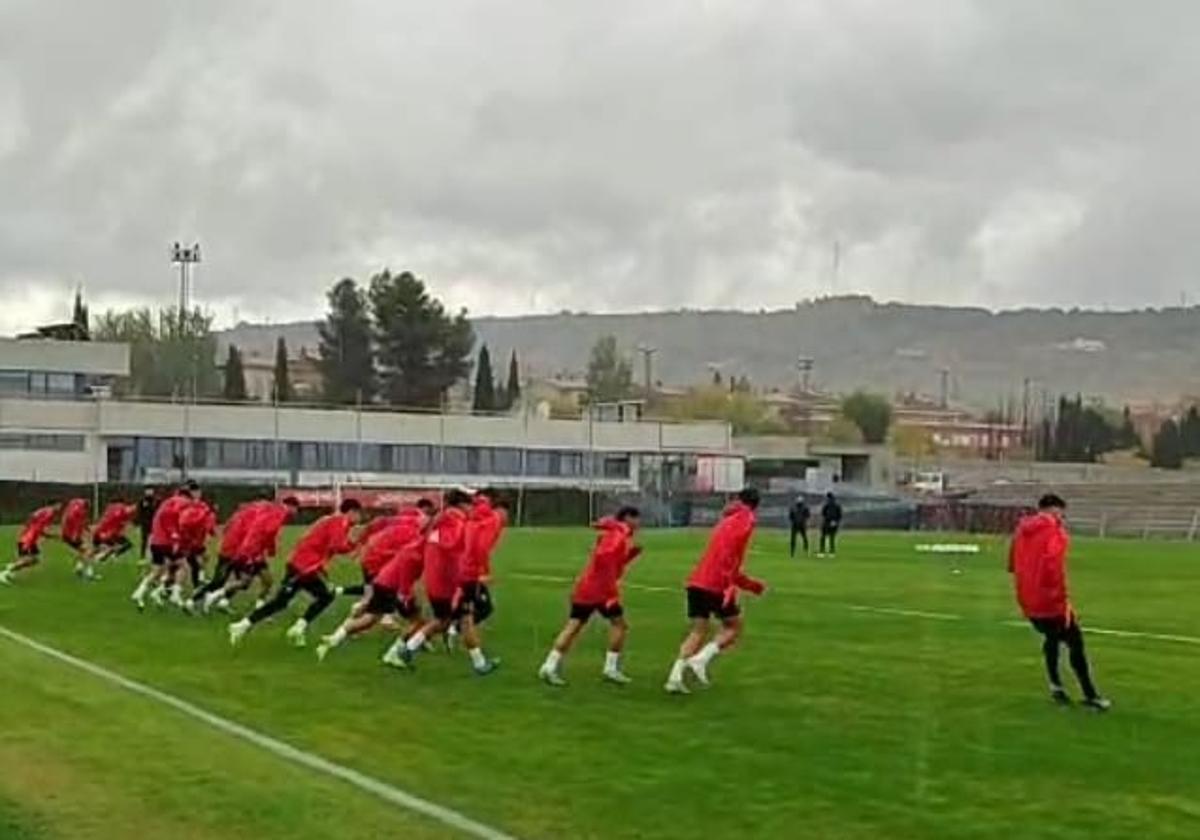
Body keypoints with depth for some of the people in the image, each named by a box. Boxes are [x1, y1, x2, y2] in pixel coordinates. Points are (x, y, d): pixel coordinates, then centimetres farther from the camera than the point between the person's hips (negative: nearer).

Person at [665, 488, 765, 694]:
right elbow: (730, 554, -18)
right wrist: (730, 585, -23)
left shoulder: (726, 521, 25)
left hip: (697, 582, 7)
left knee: (698, 630, 9)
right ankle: (701, 659, -10)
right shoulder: (745, 520, -1)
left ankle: (676, 676, -5)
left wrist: (753, 585, 36)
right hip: (716, 584, -7)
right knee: (733, 626, 9)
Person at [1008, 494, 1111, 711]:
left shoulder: (1022, 530, 12)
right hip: (1050, 601, -7)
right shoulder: (1054, 531, -10)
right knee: (1075, 642, 3)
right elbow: (1055, 568, -20)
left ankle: (1056, 685, 21)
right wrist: (1064, 600, -17)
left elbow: (1013, 565, 18)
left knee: (1051, 637, 26)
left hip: (1028, 602, 7)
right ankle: (1090, 696, 5)